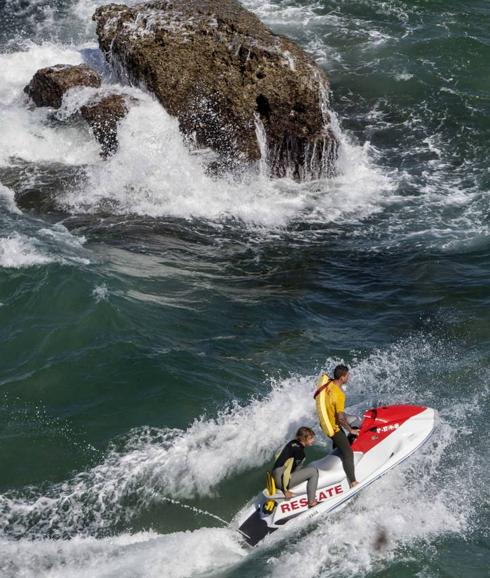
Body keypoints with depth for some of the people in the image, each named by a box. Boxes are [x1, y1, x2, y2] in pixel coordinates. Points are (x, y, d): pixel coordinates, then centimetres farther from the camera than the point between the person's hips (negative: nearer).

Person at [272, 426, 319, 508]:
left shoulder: (293, 443, 5)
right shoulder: (298, 450, -20)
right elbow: (286, 471, -24)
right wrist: (286, 490, -18)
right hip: (281, 480, -9)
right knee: (313, 471, -8)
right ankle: (311, 502, -3)